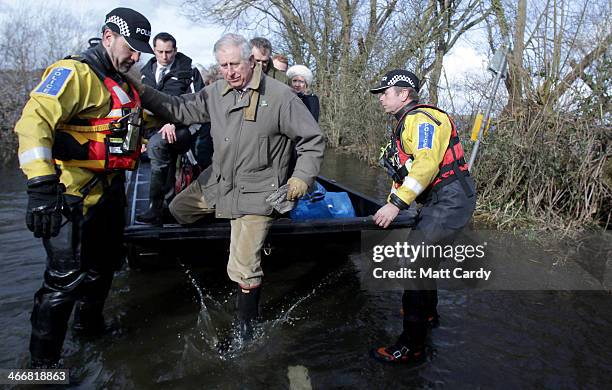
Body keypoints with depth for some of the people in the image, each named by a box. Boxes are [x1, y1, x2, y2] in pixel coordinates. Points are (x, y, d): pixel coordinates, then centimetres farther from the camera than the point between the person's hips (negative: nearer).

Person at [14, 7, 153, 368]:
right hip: (73, 196, -9)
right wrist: (41, 185, -38)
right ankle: (43, 363, 15)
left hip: (109, 192, 10)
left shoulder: (122, 84, 15)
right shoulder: (75, 72, -15)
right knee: (68, 278, -5)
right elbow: (35, 120, -28)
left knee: (107, 263, 23)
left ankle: (90, 323, 48)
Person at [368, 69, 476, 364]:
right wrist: (390, 207, 17)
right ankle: (427, 312, 43)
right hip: (439, 202, 11)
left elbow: (426, 163, -27)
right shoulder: (407, 124, 21)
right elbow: (404, 172, 23)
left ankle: (412, 346, -6)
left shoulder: (421, 118, -12)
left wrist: (396, 204, -30)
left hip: (451, 201, -11)